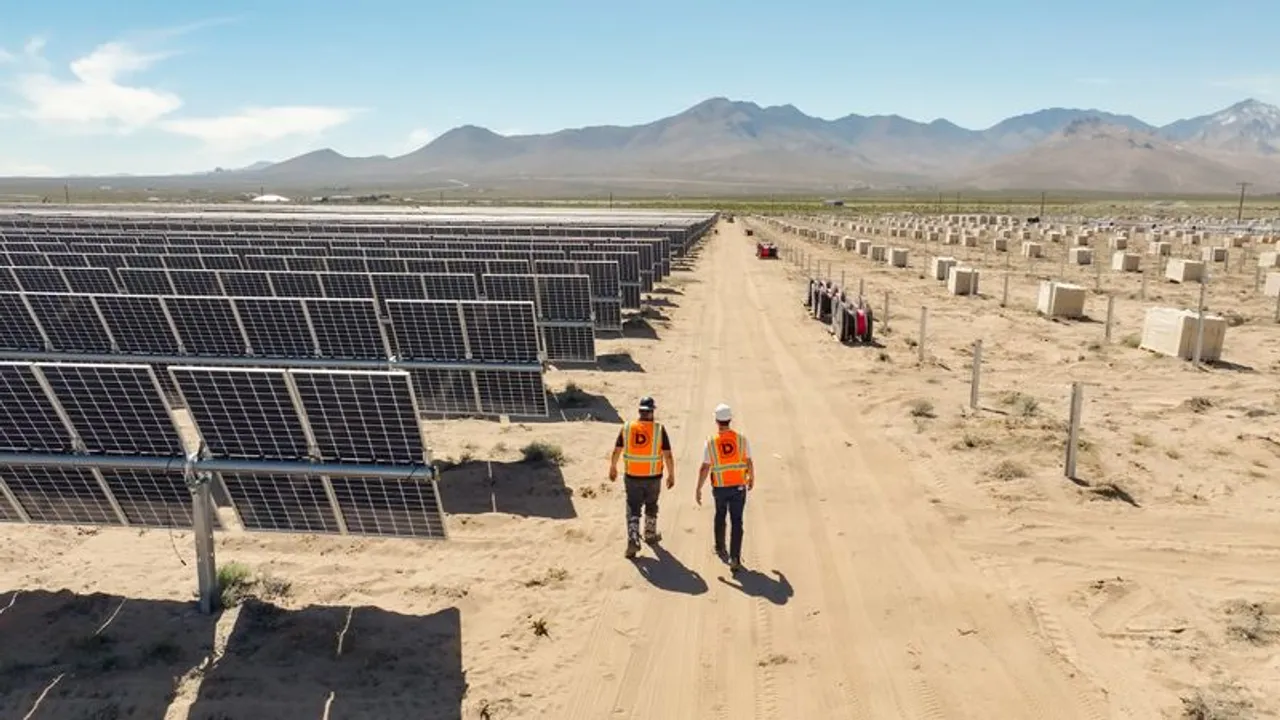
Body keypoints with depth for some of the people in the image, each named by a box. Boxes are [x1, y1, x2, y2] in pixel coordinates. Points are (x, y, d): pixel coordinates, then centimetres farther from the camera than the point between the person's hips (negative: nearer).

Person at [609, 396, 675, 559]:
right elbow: (668, 455, -10)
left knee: (633, 510, 8)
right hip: (653, 477, 0)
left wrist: (613, 468, 18)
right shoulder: (659, 429, -11)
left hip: (632, 477, 0)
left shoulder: (627, 428, -5)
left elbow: (616, 452, 3)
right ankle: (650, 535, 39)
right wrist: (671, 475, 1)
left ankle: (633, 541, -2)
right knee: (651, 507, 22)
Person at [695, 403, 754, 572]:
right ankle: (734, 559, -2)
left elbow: (704, 468, -11)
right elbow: (749, 462, -1)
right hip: (739, 487, 0)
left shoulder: (711, 442, -12)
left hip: (720, 488, 0)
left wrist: (698, 489, -3)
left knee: (720, 516, 25)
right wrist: (752, 479, 17)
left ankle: (720, 548, 39)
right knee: (736, 522, 4)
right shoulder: (741, 439, -8)